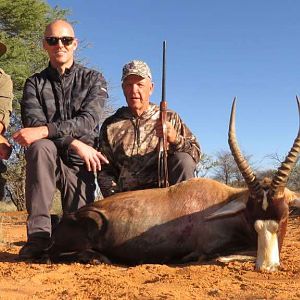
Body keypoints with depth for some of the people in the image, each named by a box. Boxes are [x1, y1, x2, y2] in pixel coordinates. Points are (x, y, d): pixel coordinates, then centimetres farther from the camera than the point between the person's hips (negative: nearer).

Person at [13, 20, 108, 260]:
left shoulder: (93, 79, 5)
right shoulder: (35, 84, 7)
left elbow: (88, 121, -13)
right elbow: (33, 123, -11)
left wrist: (45, 130, -28)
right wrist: (74, 143, -25)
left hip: (80, 162, 0)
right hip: (46, 159, 0)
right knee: (40, 147, -36)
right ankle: (39, 233, -32)